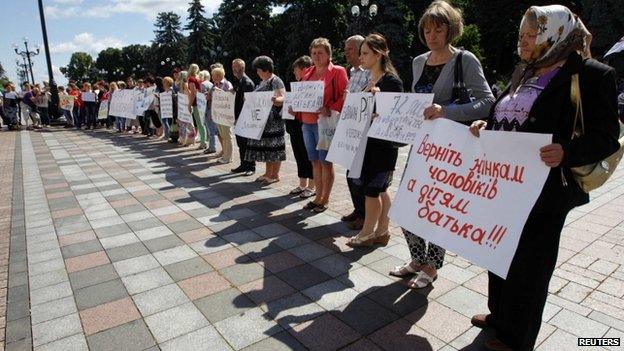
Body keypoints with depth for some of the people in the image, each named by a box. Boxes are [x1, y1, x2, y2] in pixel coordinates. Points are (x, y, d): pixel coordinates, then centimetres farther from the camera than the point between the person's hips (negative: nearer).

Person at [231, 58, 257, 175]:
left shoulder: (248, 82, -14)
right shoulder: (237, 81, 13)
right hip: (238, 117, 9)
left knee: (247, 142, -1)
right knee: (240, 142, 13)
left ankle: (251, 167, 9)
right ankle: (243, 164, 23)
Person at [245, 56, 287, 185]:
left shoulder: (276, 81, -8)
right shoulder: (262, 82, 19)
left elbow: (282, 98, -19)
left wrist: (275, 100, -40)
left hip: (274, 120, -9)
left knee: (273, 147, -4)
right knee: (265, 146, 10)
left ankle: (275, 175, 4)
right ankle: (268, 173, 19)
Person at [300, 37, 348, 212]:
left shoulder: (337, 71, -4)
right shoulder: (309, 72, 15)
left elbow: (344, 96, -10)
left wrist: (330, 110, -22)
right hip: (307, 122, 6)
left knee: (325, 161, 1)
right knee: (315, 161, 12)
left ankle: (325, 199, 13)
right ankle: (318, 196, 22)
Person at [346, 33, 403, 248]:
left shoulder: (391, 81, -11)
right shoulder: (367, 79, 14)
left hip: (382, 144, -8)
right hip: (367, 141, 8)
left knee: (371, 189, -1)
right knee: (379, 189, 13)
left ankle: (368, 232, 15)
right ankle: (381, 231, 23)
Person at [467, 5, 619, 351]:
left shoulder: (590, 74, -10)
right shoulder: (524, 72, 12)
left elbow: (606, 136, -13)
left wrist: (566, 152, -31)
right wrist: (486, 126, 0)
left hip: (544, 190, -7)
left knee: (529, 264, 8)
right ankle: (500, 314, 43)